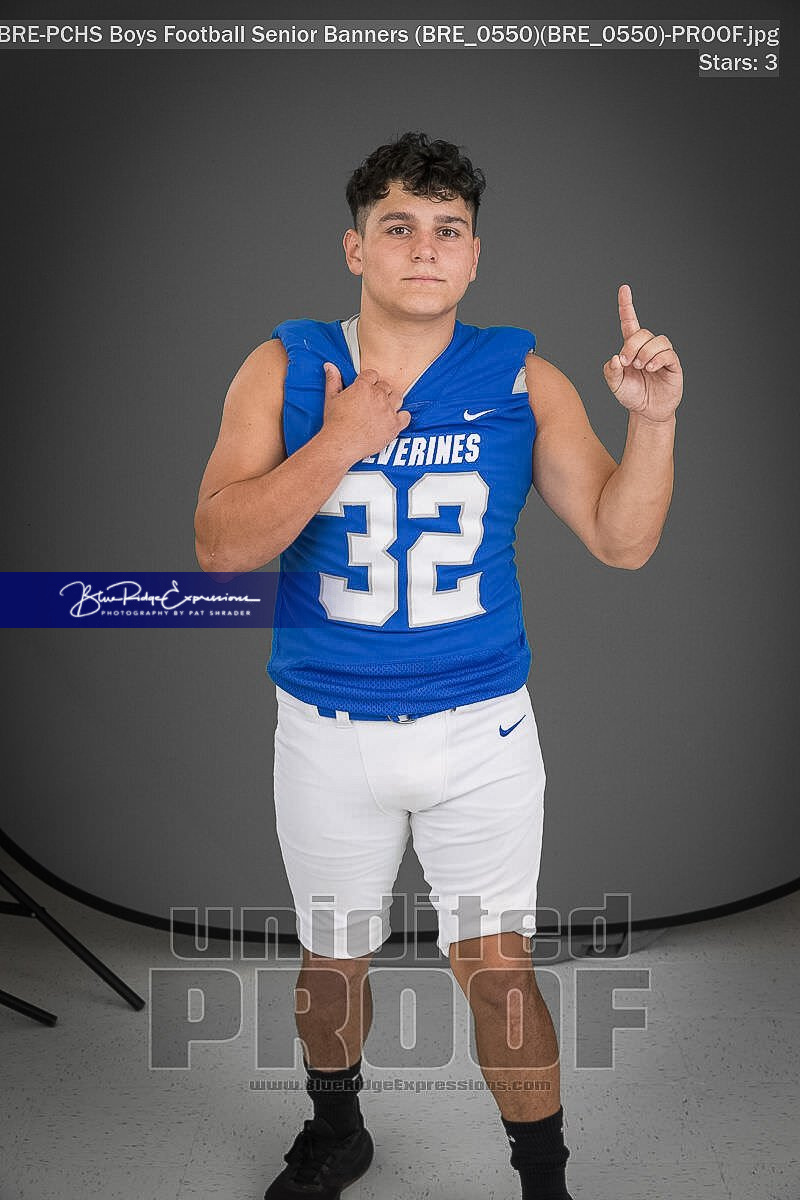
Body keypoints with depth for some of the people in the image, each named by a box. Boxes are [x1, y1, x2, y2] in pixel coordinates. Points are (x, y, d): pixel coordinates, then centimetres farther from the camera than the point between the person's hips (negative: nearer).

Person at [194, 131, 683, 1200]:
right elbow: (220, 543, -14)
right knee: (333, 958, 19)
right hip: (328, 736, 1)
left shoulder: (524, 379, -4)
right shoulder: (285, 370, -5)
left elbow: (622, 540, -6)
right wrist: (340, 445, -25)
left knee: (499, 968, 4)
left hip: (482, 731, -1)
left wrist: (653, 420, -22)